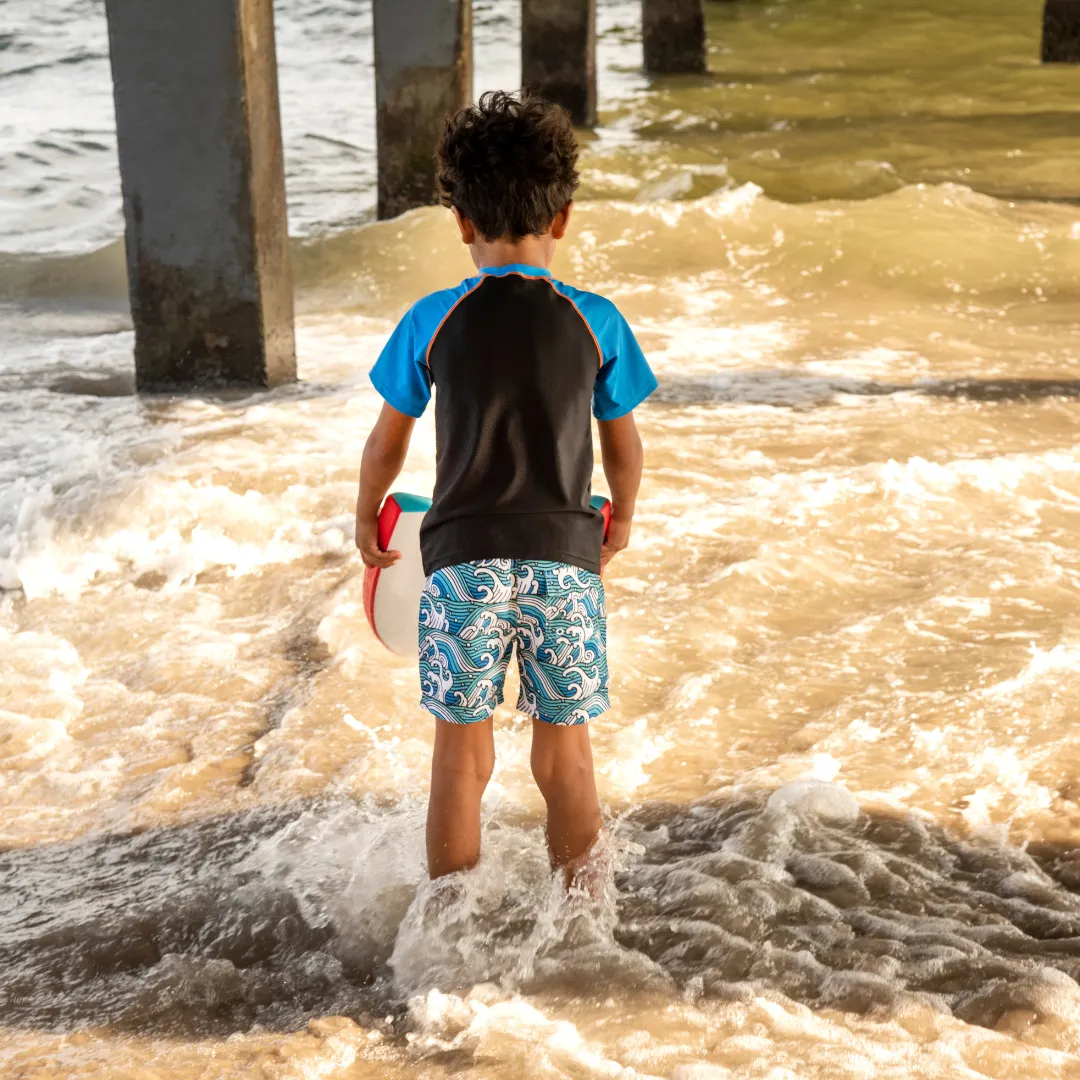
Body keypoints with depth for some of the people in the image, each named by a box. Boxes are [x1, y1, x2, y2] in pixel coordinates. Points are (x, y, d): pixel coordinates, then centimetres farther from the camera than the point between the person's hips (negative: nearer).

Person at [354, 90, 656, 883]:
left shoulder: (434, 321, -3)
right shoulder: (594, 321, 0)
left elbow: (386, 444, 6)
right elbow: (625, 448, 9)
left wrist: (367, 519, 24)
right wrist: (621, 522, 27)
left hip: (464, 557, 0)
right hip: (565, 557, 1)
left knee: (462, 757, 10)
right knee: (566, 754, 12)